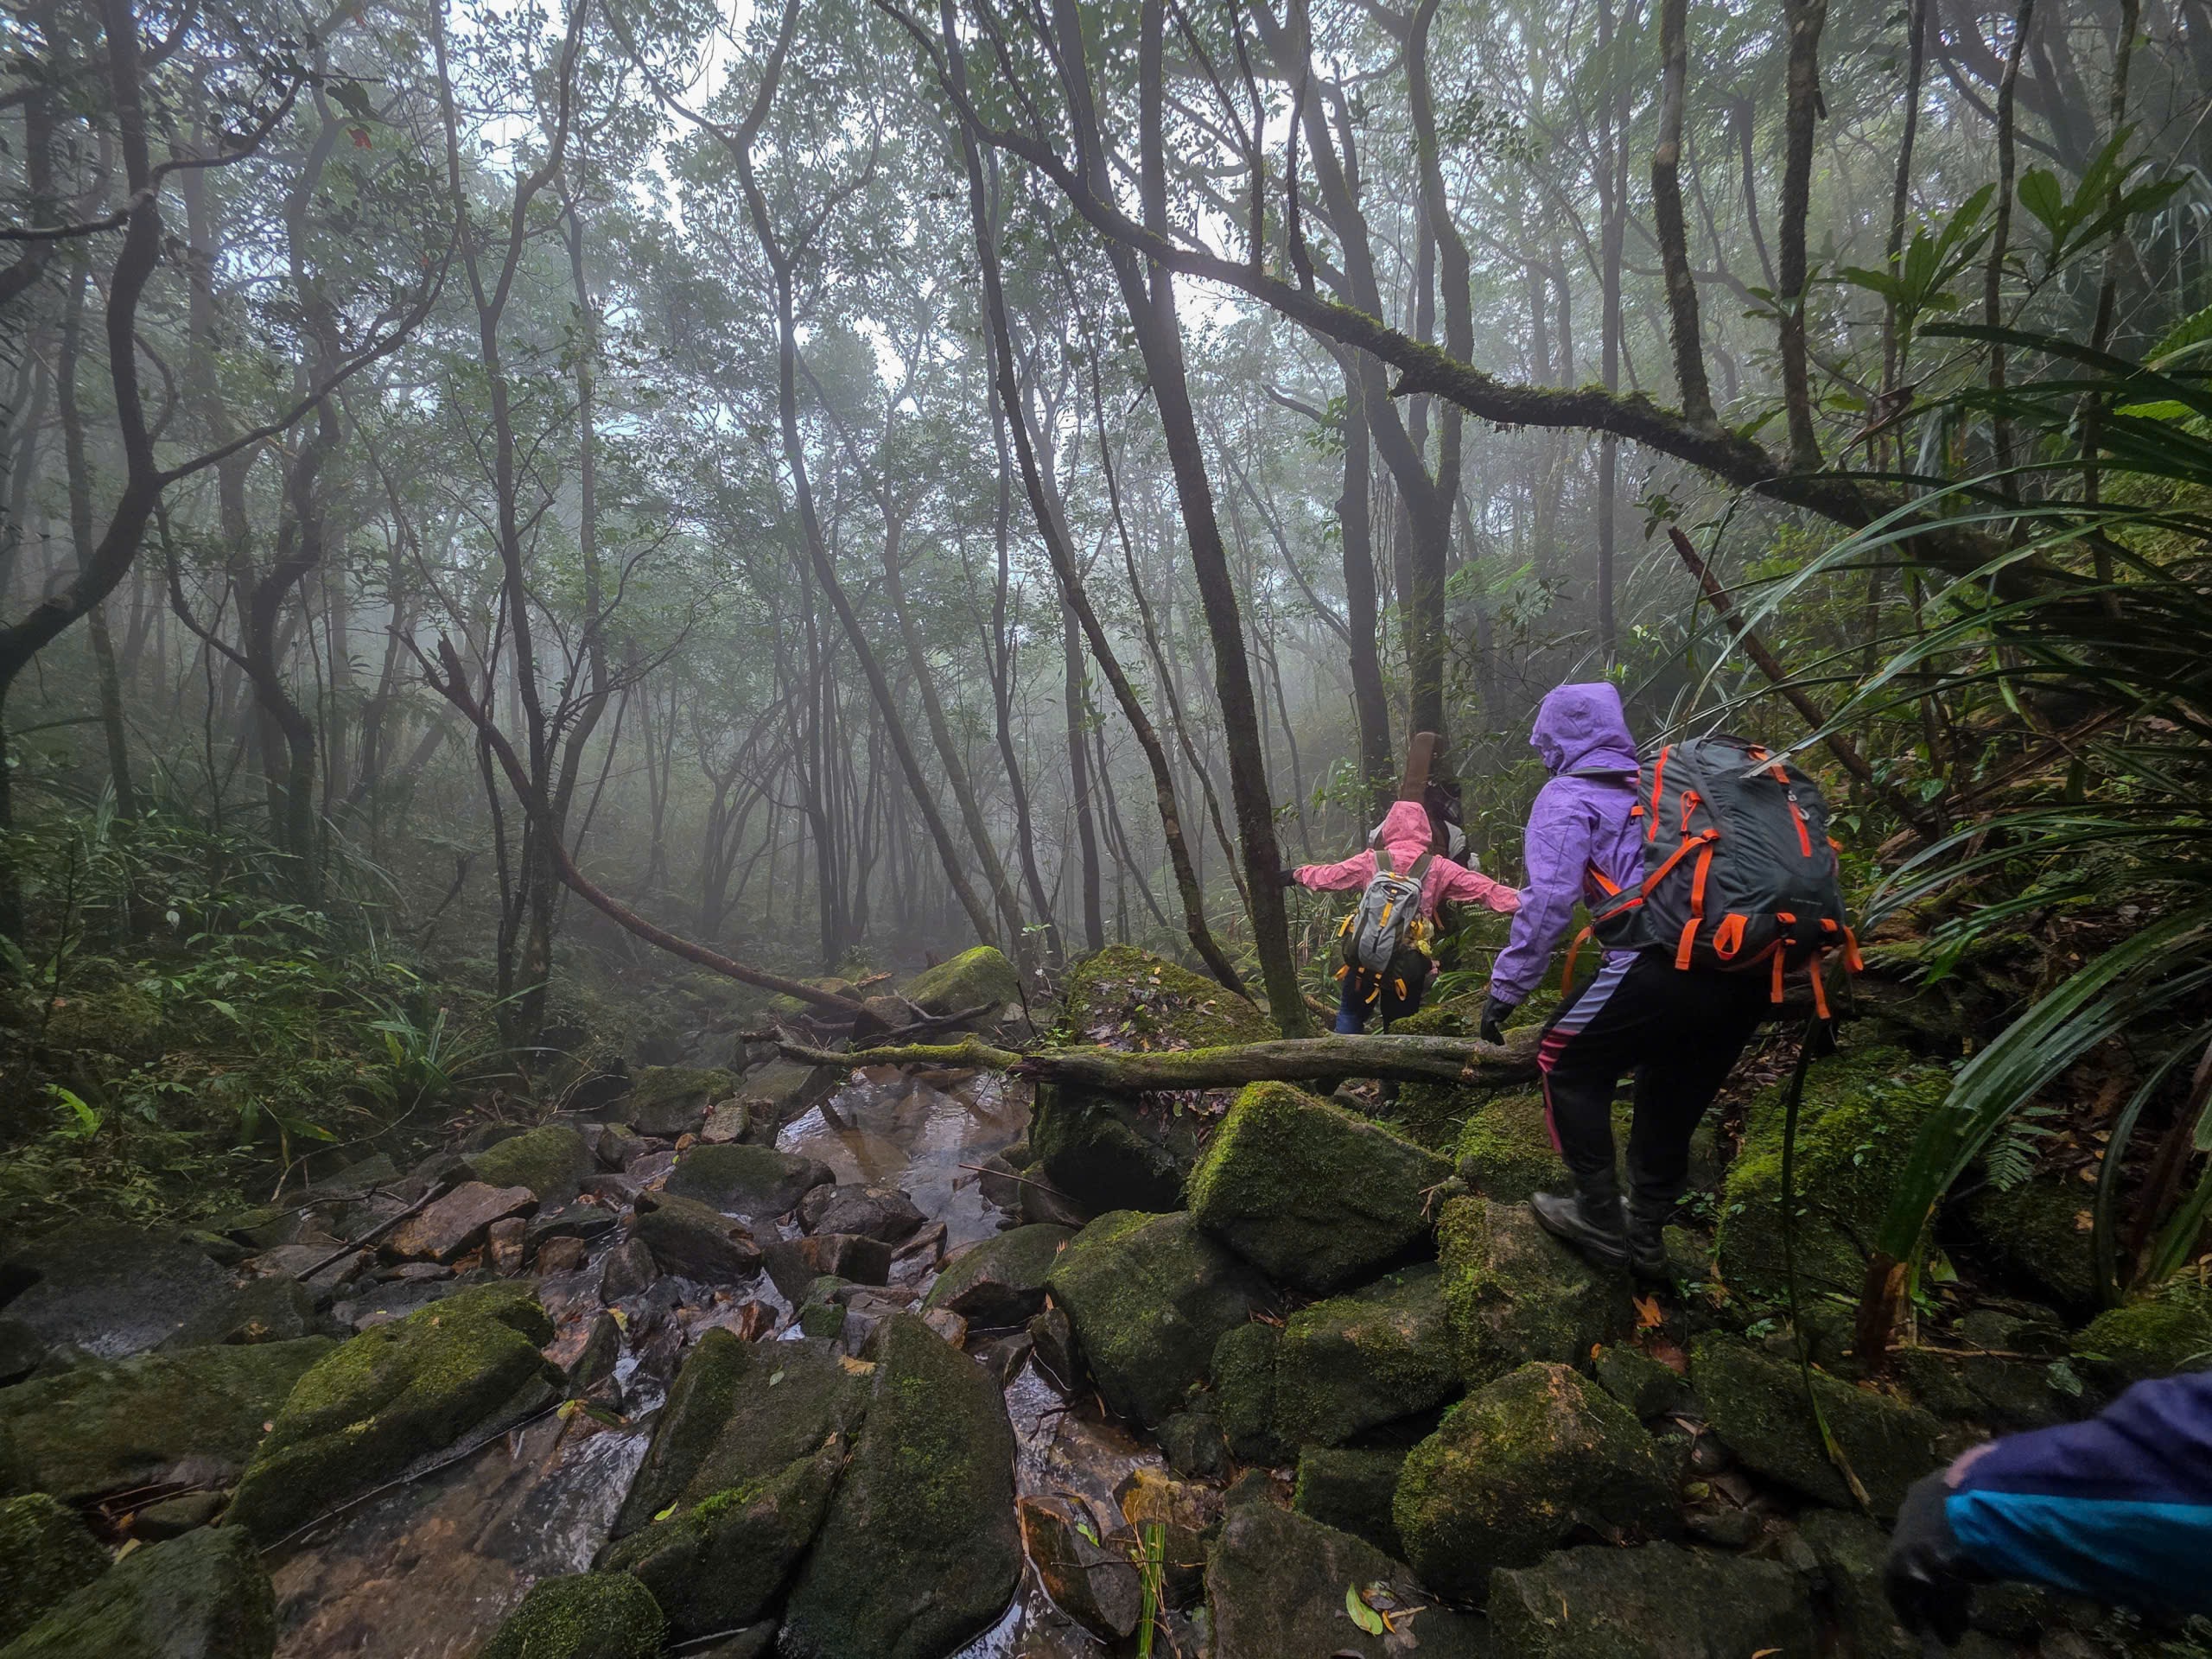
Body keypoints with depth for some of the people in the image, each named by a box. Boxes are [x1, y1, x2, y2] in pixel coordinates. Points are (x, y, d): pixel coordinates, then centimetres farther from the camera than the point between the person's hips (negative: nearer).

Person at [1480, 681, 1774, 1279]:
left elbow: (1548, 901, -9)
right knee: (1673, 1101, 23)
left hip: (1665, 962, -7)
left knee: (1566, 1063, 14)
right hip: (1752, 967, 8)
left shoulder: (1567, 797, 3)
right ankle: (1646, 1235, 36)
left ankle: (1599, 1219, 19)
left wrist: (1505, 989, -4)